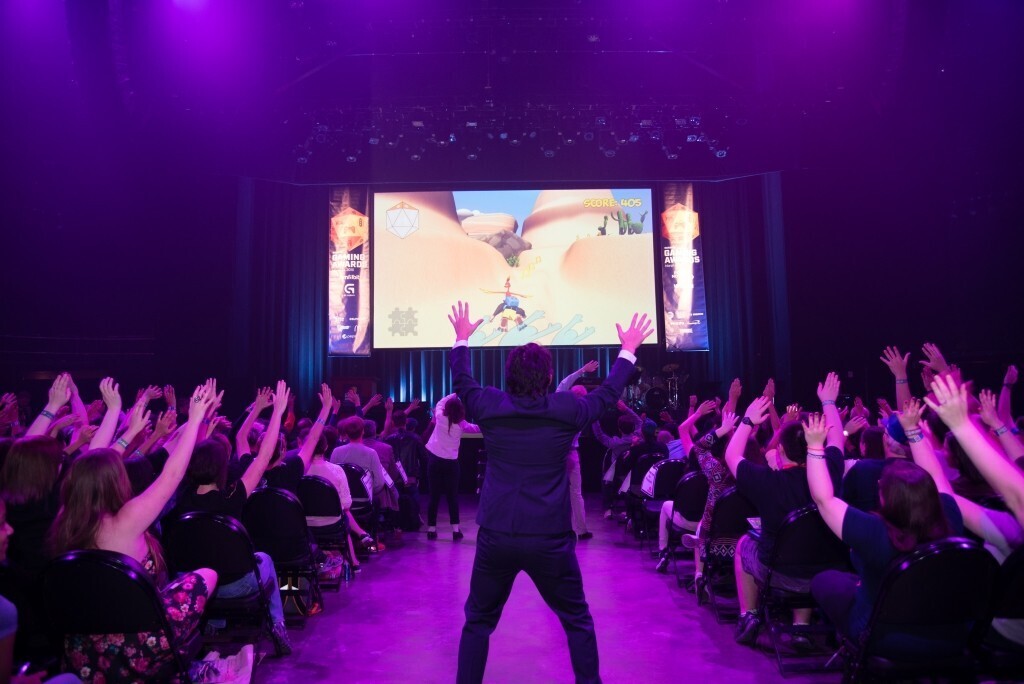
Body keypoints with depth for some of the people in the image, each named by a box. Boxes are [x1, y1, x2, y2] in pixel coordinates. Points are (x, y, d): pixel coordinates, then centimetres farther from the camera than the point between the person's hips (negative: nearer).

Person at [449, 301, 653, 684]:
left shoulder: (489, 406, -4)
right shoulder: (566, 410, -7)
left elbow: (462, 381, 17)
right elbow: (607, 393, 11)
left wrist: (462, 339, 33)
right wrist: (629, 350, 25)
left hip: (495, 536, 1)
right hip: (550, 538, -1)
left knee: (478, 623, 19)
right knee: (577, 621, 19)